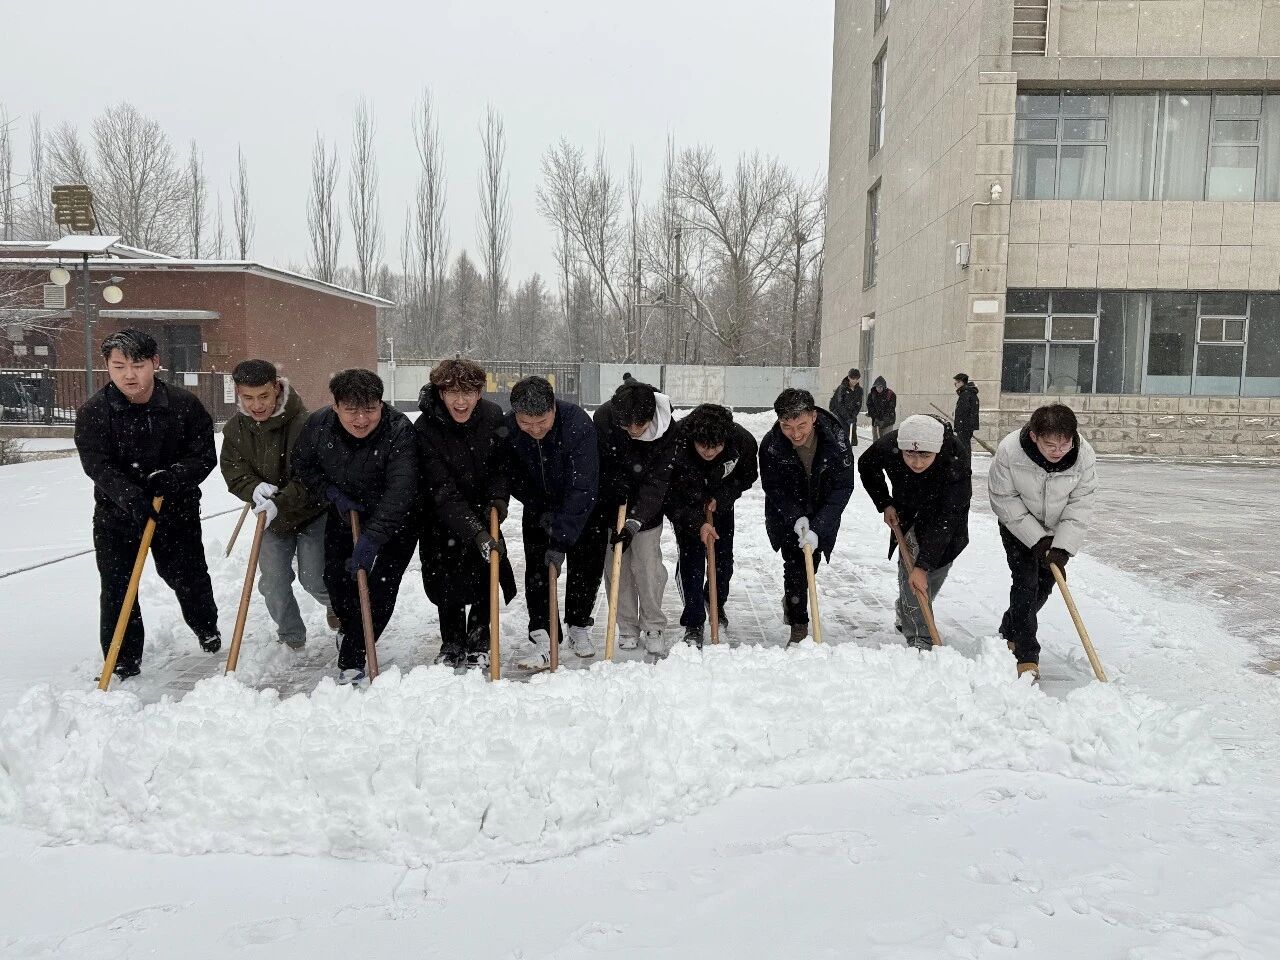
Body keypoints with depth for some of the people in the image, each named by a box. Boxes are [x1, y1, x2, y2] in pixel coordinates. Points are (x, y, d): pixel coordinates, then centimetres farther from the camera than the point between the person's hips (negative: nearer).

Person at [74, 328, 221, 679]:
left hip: (177, 509, 1)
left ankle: (207, 628, 43)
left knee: (188, 576, 13)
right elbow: (97, 465, -19)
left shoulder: (184, 404, -10)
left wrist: (173, 477, -27)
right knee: (117, 589, -1)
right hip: (116, 513, 0)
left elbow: (205, 455, -9)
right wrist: (129, 495, -35)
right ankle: (123, 666, 12)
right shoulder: (93, 411, -12)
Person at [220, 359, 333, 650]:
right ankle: (292, 637, 27)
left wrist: (280, 503, -35)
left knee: (313, 579, -5)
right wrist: (255, 489, -25)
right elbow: (234, 473, -4)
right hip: (270, 517, 5)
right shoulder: (234, 429, -6)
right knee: (273, 583, 5)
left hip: (311, 512, -5)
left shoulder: (302, 423, -25)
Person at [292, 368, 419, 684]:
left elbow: (399, 492, -37)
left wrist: (372, 539, -43)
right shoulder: (318, 425, -17)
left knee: (379, 586, -10)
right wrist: (333, 494, -13)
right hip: (344, 513, 5)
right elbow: (301, 466, 2)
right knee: (335, 579, 11)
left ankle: (352, 661, 4)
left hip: (394, 520, -4)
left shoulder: (399, 431, -32)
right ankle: (349, 626, 44)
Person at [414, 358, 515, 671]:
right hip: (441, 517, -3)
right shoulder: (426, 428, -27)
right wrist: (475, 533, -40)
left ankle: (478, 641, 20)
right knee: (446, 580, -1)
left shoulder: (492, 415, -15)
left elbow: (501, 463, 0)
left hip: (481, 509, 3)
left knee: (489, 574, 0)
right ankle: (452, 643, 22)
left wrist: (498, 498, -19)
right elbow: (443, 493, -31)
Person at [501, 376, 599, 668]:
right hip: (538, 508, 2)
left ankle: (579, 628, 22)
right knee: (536, 569, -7)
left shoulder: (578, 424, -36)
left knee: (586, 567, 3)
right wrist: (540, 509, -14)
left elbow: (582, 488, -36)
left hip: (583, 509, -2)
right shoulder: (507, 428, -23)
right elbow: (512, 477, -6)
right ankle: (541, 637, -5)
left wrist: (560, 540, -38)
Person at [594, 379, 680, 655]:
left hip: (647, 508, -1)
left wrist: (635, 522, -29)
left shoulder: (667, 430, -25)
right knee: (617, 567, 4)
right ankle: (627, 628, 17)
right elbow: (597, 467, -11)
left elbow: (657, 481, -23)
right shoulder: (603, 418, -23)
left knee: (648, 565, -2)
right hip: (610, 505, 1)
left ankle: (654, 628, 14)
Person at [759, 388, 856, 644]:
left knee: (811, 562, 17)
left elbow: (843, 487, -24)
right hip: (787, 515, -1)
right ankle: (798, 626, 2)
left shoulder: (836, 440, -28)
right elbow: (772, 487, -15)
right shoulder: (770, 445, -26)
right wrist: (795, 518, -29)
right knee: (795, 563, -9)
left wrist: (817, 527, -31)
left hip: (822, 515, 2)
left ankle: (792, 600, 45)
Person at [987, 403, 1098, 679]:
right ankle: (1027, 655, -3)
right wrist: (1036, 539, -22)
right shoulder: (1010, 451, -32)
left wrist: (1062, 547, -25)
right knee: (1025, 581, -11)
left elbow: (1081, 505, -18)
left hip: (1058, 530, 3)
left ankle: (1010, 632, 32)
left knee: (1045, 584, 8)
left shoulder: (1084, 455, -26)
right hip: (1019, 527, -3)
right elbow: (1005, 501, -21)